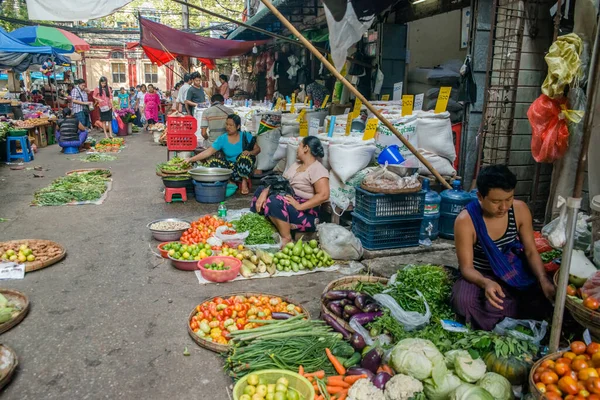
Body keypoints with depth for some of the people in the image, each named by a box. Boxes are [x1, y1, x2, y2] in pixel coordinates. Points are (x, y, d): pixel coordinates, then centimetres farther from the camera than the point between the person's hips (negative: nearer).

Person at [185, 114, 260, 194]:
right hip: (231, 166, 2)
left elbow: (257, 149, 0)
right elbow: (209, 152, -9)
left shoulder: (246, 136, -4)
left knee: (244, 157, -35)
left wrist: (250, 152, -23)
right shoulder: (222, 139, -3)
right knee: (213, 163, -23)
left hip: (245, 166, -2)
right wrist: (191, 159, -19)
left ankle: (244, 182, -16)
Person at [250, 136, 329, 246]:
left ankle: (286, 239, -24)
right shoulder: (296, 165, 14)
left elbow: (323, 195, -27)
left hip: (306, 214, -9)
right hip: (288, 205, 9)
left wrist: (299, 206, -28)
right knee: (261, 190, 10)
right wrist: (264, 193, -8)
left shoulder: (317, 169, -14)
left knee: (275, 200, -33)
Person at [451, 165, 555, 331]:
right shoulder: (466, 220, -24)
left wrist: (543, 279, -24)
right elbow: (466, 267, -21)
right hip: (480, 276, -3)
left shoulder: (520, 210, -12)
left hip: (515, 272, 4)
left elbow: (531, 251, -5)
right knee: (463, 300, -34)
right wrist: (486, 283, -43)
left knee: (543, 295, -24)